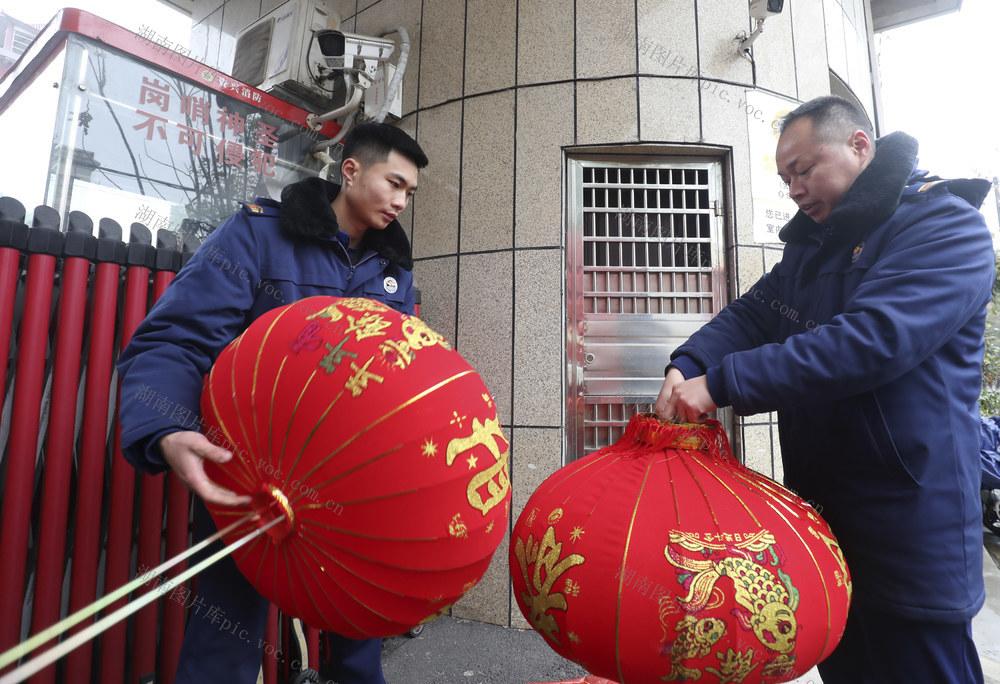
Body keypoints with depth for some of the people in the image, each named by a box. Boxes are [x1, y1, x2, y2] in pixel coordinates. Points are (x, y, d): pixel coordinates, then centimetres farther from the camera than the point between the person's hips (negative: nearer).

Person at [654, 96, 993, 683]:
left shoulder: (948, 226, -12)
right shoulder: (814, 243, 14)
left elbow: (871, 340, -28)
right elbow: (754, 314, 5)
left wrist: (721, 383, -29)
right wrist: (688, 366, -15)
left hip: (913, 537, -7)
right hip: (820, 519, 7)